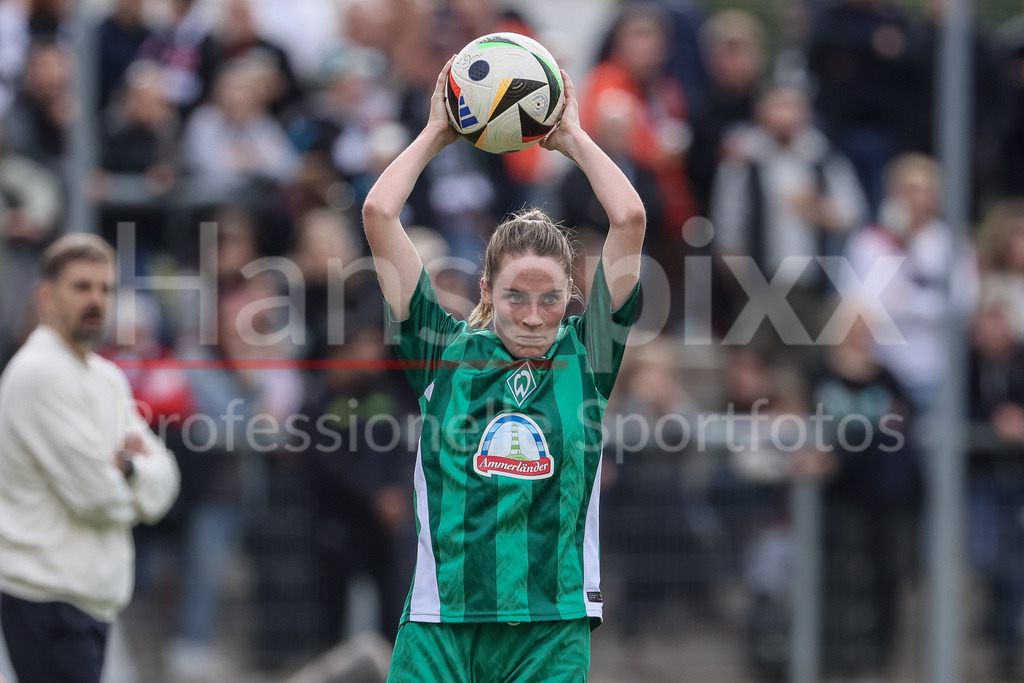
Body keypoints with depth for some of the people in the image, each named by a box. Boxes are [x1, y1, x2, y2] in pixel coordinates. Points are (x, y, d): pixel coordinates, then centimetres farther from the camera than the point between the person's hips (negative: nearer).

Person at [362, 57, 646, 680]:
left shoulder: (584, 355, 8)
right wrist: (437, 134, 13)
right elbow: (379, 216, 5)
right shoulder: (445, 350, 7)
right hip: (440, 624, 0)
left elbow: (630, 220, 3)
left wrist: (572, 137, 12)